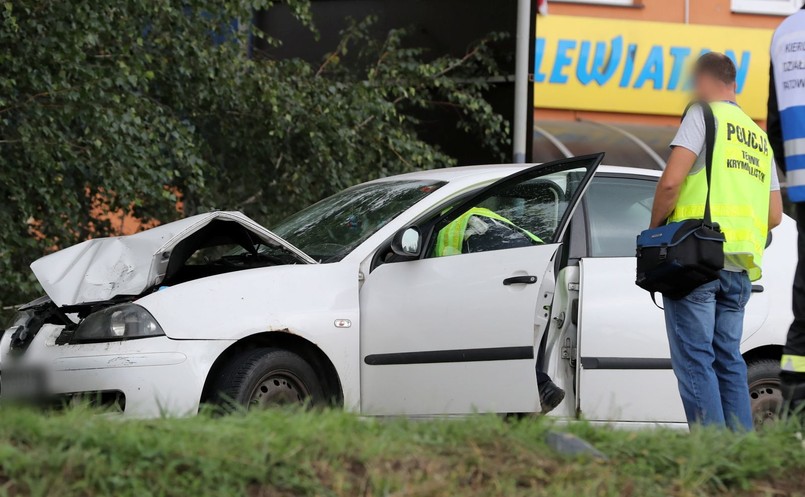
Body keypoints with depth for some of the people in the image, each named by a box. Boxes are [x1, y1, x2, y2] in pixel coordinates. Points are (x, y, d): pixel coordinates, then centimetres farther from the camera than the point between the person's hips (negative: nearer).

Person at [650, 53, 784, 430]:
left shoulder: (702, 116, 0)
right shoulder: (759, 137, 22)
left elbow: (671, 182, -12)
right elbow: (775, 215, 19)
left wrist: (654, 230, 1)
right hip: (741, 267, 7)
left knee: (694, 360, -7)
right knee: (729, 360, 12)